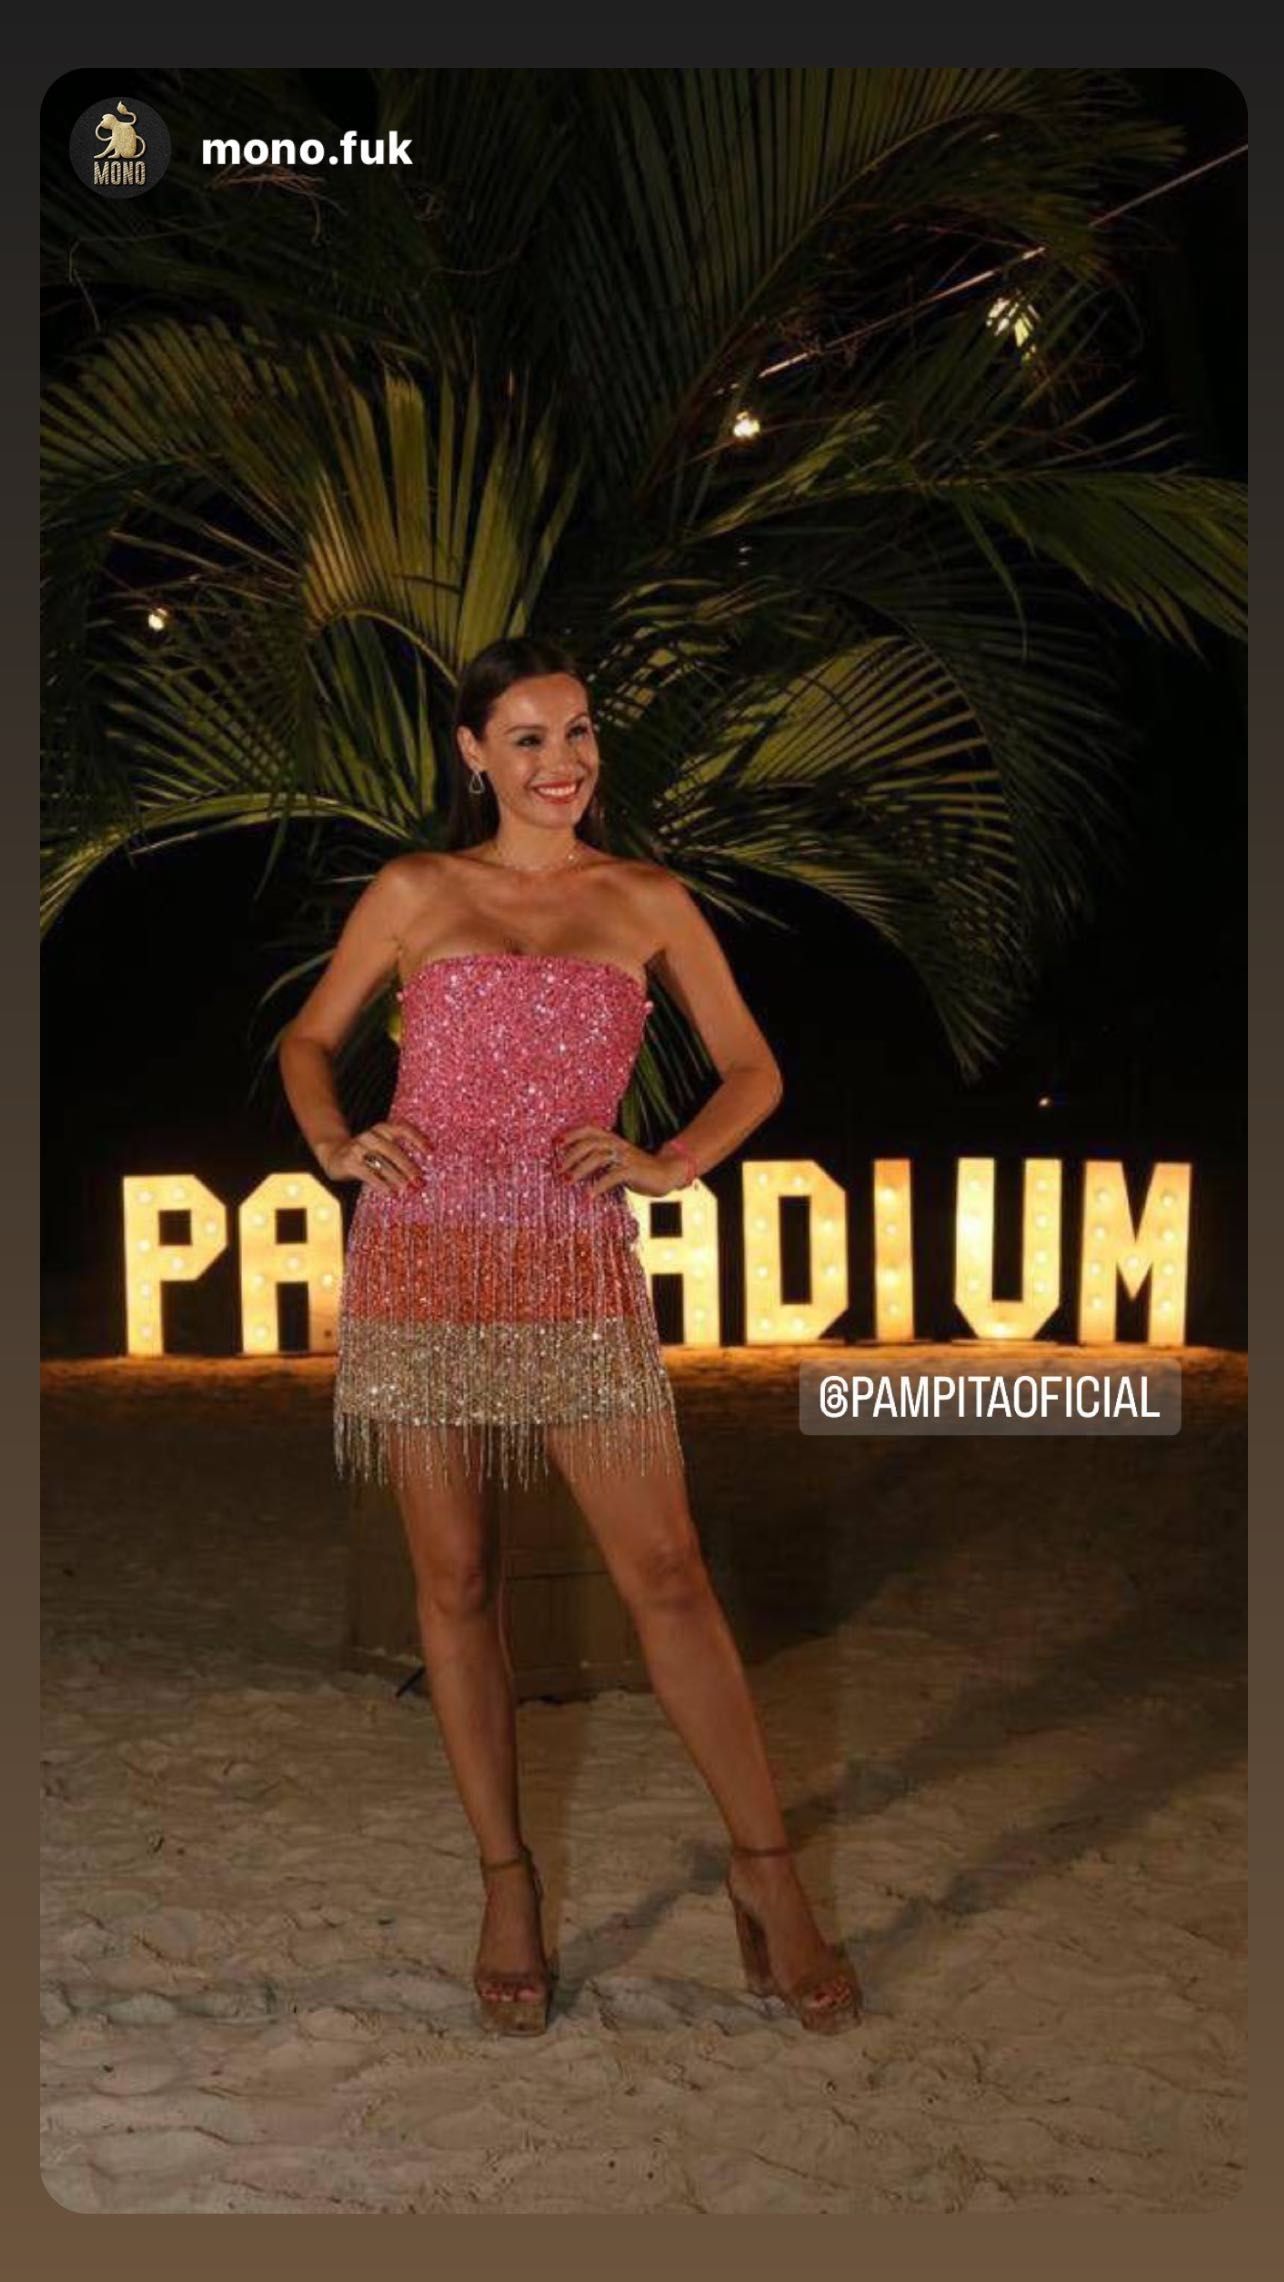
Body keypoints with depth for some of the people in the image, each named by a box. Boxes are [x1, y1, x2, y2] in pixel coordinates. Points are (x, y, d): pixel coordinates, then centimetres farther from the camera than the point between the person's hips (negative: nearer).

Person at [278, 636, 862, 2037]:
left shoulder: (650, 902, 8)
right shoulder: (416, 894, 7)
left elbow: (751, 1068, 12)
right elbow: (309, 1040, 16)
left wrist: (672, 1164, -4)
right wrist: (334, 1142, -3)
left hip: (576, 1268, 0)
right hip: (421, 1261, 1)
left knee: (665, 1575, -2)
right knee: (454, 1579, 7)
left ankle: (765, 1870, 12)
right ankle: (506, 1882, 21)